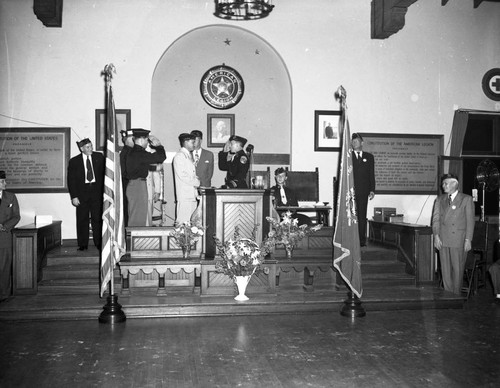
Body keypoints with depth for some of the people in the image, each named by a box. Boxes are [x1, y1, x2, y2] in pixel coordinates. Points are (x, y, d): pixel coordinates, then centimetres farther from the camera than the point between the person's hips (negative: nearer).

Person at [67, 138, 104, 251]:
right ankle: (82, 244, 11)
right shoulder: (74, 161, 2)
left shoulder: (99, 157, 5)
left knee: (97, 218, 1)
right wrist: (74, 196, -6)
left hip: (96, 190, 0)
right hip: (82, 192, 0)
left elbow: (104, 172, 5)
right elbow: (71, 180, 2)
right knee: (82, 219, 3)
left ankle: (99, 243, 9)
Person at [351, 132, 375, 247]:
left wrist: (372, 190, 1)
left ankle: (362, 240, 6)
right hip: (350, 191, -1)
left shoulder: (369, 157, 14)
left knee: (362, 216, 2)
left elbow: (371, 174, 10)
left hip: (363, 191, 1)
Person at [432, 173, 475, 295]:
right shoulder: (439, 199, 13)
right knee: (445, 269, 4)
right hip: (443, 239, 3)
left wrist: (468, 240, -7)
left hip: (459, 240, -3)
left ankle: (456, 295, 12)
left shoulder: (466, 199, 3)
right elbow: (436, 219, 10)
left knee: (458, 269, 1)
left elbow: (470, 221, -1)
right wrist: (436, 236, -2)